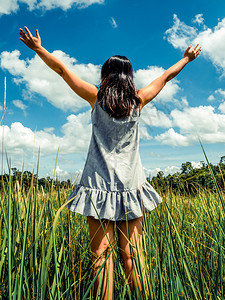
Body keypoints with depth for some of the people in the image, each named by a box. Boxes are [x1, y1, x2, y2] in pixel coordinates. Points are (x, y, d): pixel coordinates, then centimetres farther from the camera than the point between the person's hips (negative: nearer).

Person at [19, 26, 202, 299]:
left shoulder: (97, 98, 0)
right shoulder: (138, 101, 4)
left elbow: (62, 69, 9)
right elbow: (166, 76, 20)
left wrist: (37, 48, 24)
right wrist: (186, 59, 36)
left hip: (100, 185, -2)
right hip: (130, 185, 2)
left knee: (101, 253, 3)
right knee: (132, 254, 9)